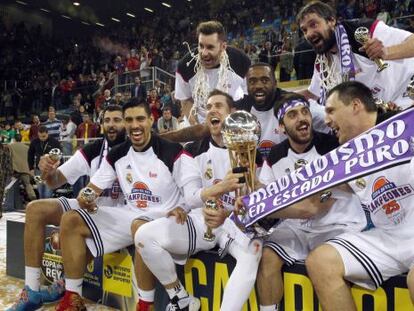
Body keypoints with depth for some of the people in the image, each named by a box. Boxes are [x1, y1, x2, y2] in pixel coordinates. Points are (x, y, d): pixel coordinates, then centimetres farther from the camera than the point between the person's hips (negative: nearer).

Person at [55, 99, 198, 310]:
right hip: (129, 216, 7)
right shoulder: (117, 155, 5)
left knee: (140, 227, -41)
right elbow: (93, 188, 9)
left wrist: (182, 208, -33)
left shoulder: (172, 152, -11)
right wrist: (84, 197, -14)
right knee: (71, 220, -1)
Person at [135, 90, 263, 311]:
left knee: (252, 251, -38)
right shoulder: (196, 150, 7)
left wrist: (226, 215, -26)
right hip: (203, 219, 3)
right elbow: (190, 199, -3)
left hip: (238, 221, -2)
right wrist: (221, 187, -23)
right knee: (144, 235, -19)